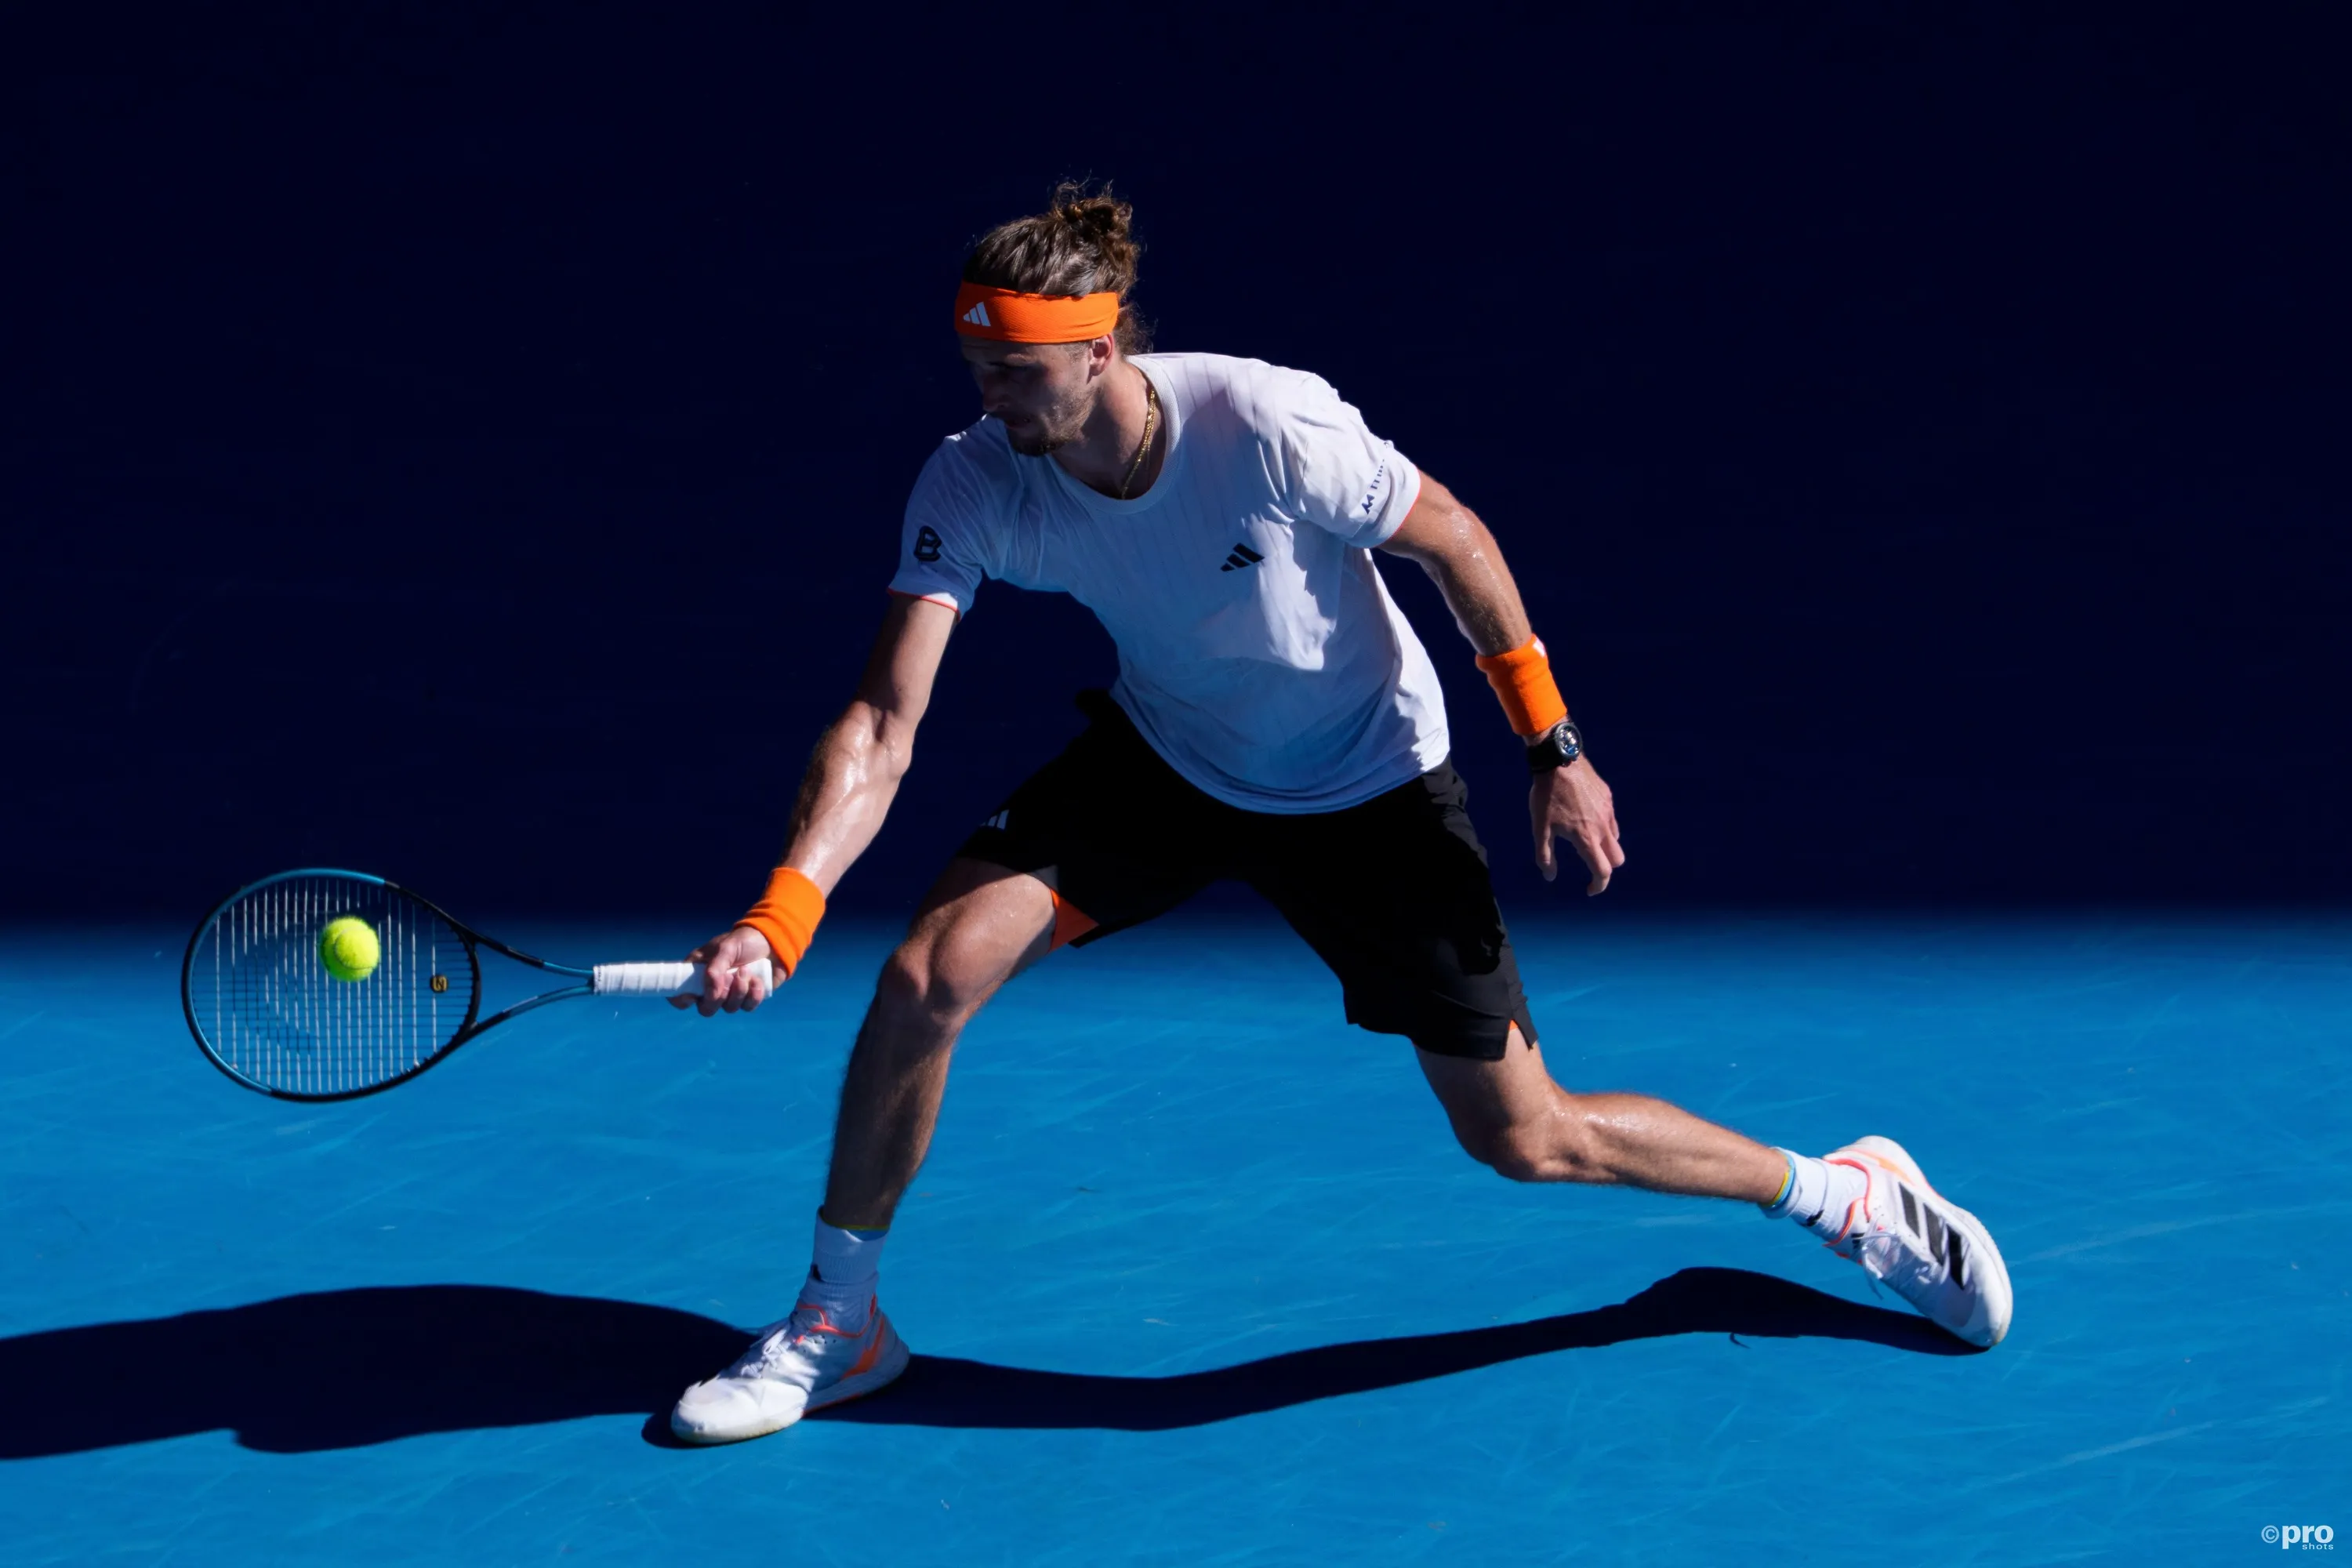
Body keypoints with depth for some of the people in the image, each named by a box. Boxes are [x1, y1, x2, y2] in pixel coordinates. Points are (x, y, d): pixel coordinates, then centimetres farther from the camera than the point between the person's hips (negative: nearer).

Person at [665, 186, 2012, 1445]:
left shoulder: (1270, 427, -32)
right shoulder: (973, 488, -22)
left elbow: (1452, 536, -15)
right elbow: (883, 728, -26)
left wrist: (1554, 745, -12)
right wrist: (781, 916, -40)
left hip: (1370, 788, -3)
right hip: (1165, 760, 3)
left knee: (1525, 1139, -2)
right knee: (930, 973, -17)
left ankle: (1847, 1194, 23)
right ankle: (836, 1321, 4)